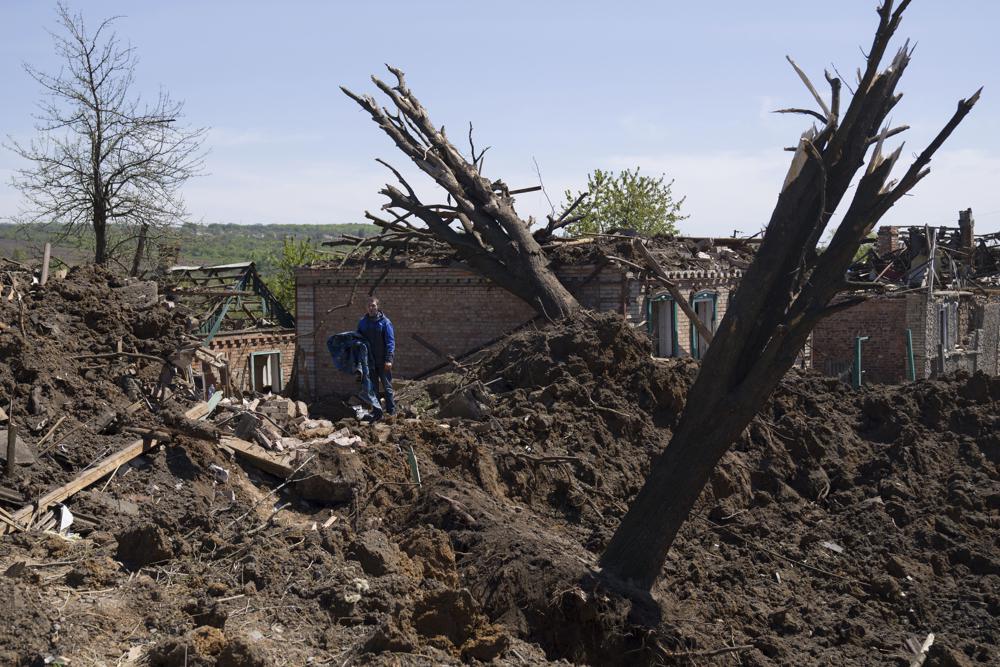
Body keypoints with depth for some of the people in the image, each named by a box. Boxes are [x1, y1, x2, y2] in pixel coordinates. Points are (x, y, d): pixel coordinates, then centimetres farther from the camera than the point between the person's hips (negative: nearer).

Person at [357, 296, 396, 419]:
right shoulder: (363, 322, 8)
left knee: (387, 387, 2)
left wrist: (389, 359, -18)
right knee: (373, 388, 8)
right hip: (369, 361, 4)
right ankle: (377, 414, 14)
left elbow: (390, 341, -10)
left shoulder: (384, 322, -6)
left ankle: (391, 412, 8)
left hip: (383, 361, -4)